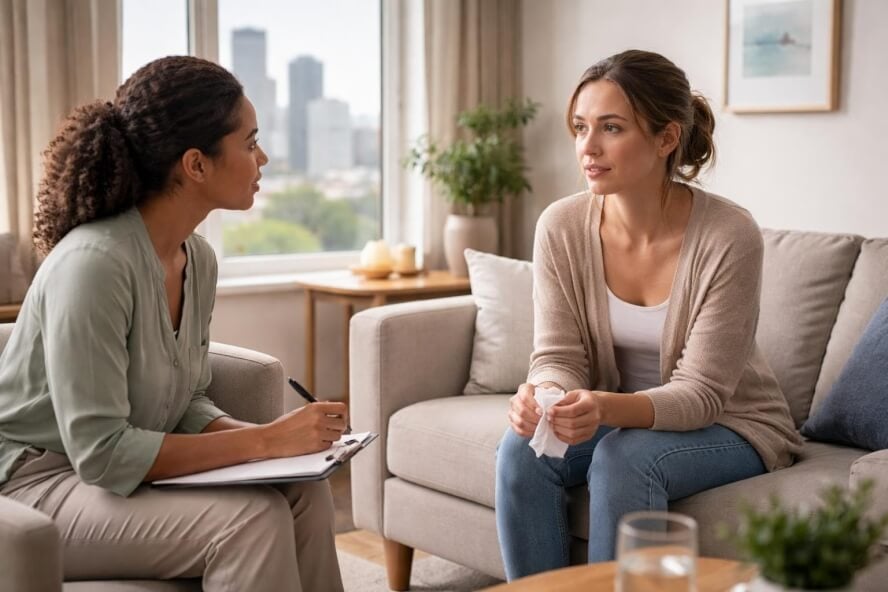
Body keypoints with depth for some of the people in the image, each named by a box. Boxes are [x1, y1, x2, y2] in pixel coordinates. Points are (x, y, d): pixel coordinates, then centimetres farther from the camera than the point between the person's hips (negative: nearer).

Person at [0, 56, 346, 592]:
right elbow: (100, 452, -27)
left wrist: (273, 435, -12)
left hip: (117, 470, 8)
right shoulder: (93, 262, -26)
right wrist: (266, 440, -26)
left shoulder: (197, 258, 0)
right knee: (252, 517, -26)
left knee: (306, 491, -14)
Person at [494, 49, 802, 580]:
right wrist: (544, 397, -33)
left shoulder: (729, 236, -23)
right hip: (614, 417, 4)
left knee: (623, 456, -32)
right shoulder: (562, 227, -12)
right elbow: (558, 357, -8)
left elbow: (700, 394, -21)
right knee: (522, 449, -23)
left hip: (731, 424, -3)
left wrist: (608, 408, -41)